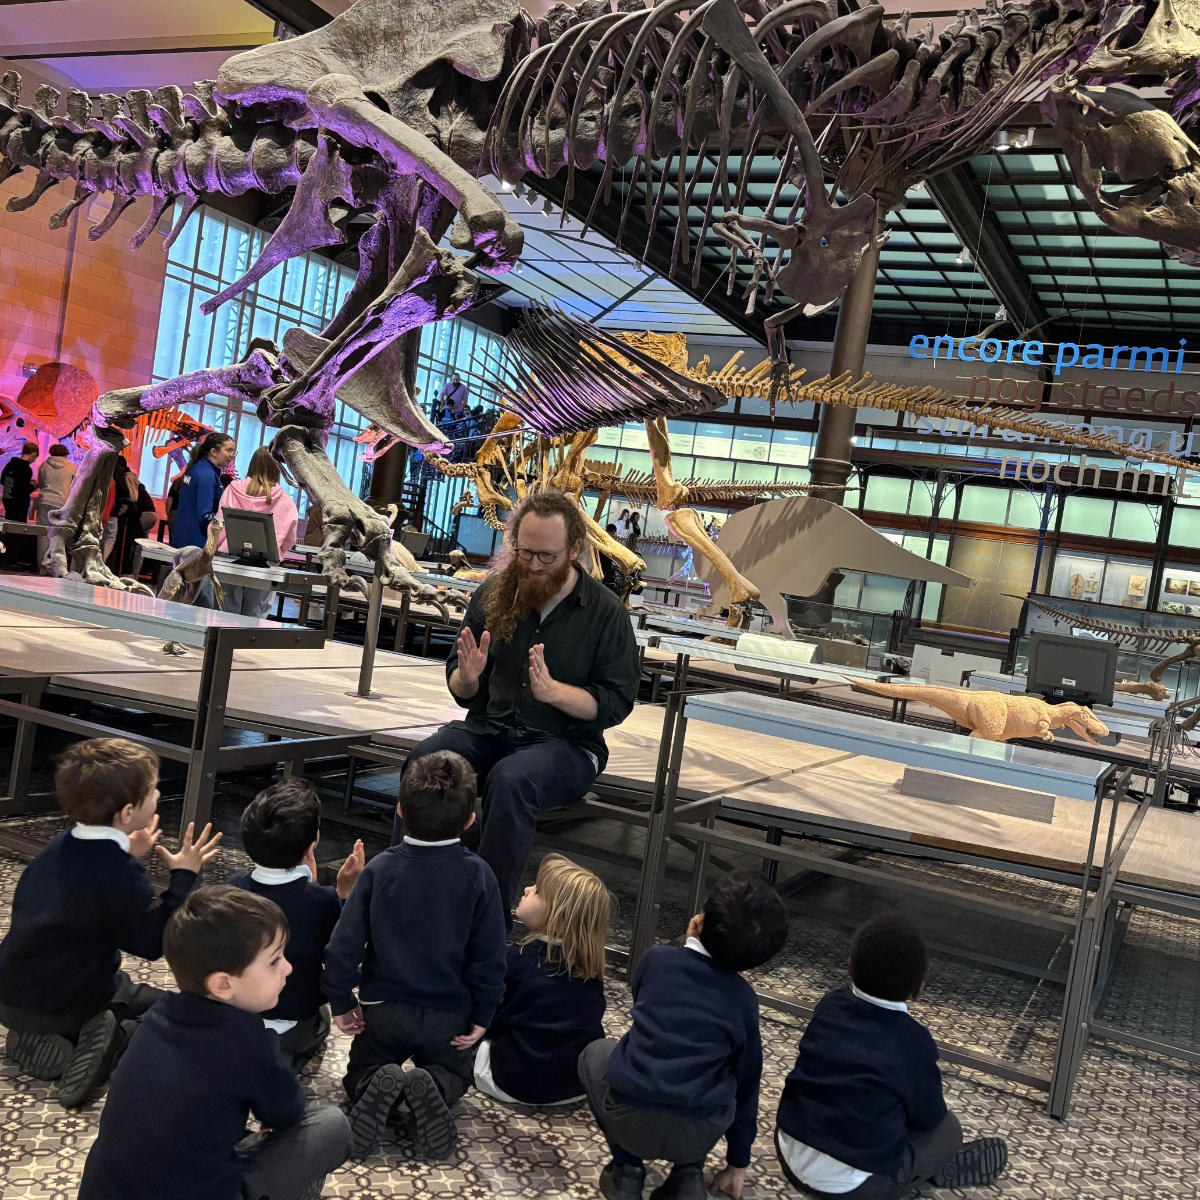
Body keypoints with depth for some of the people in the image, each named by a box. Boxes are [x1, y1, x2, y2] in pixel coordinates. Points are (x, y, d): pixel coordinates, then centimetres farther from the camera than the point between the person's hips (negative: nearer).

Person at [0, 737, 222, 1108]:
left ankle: (33, 1039, 9)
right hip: (63, 1007, -7)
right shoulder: (120, 874, -24)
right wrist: (184, 876, -17)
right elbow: (152, 941, -20)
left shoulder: (60, 848, 1)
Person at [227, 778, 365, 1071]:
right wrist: (345, 893, -10)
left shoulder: (235, 885, -14)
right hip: (290, 1031, -4)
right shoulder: (322, 901, -28)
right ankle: (286, 1057, 6)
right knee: (319, 1017, 32)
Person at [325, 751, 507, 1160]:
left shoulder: (379, 869, -14)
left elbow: (343, 946, -12)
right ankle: (432, 1086, -8)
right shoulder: (478, 875, -15)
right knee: (455, 1073, 28)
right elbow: (489, 957, -11)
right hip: (449, 1016, 0)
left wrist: (341, 1003, 3)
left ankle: (375, 1084, -10)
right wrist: (481, 1016, 1)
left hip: (382, 1009, 0)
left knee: (359, 1073, 25)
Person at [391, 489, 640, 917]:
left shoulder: (606, 612, -5)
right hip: (489, 727, 4)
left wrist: (553, 691, -22)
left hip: (564, 741, -3)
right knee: (424, 758, -26)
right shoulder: (494, 593, 5)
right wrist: (467, 677, -13)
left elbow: (616, 704, -7)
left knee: (511, 779, -36)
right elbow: (461, 690, 12)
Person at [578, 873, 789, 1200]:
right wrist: (738, 1162, 28)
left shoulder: (656, 958, 5)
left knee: (595, 1053, 30)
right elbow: (747, 1081, 17)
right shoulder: (743, 998, 7)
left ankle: (626, 1169, 17)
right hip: (696, 1137, 1)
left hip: (627, 1122, -1)